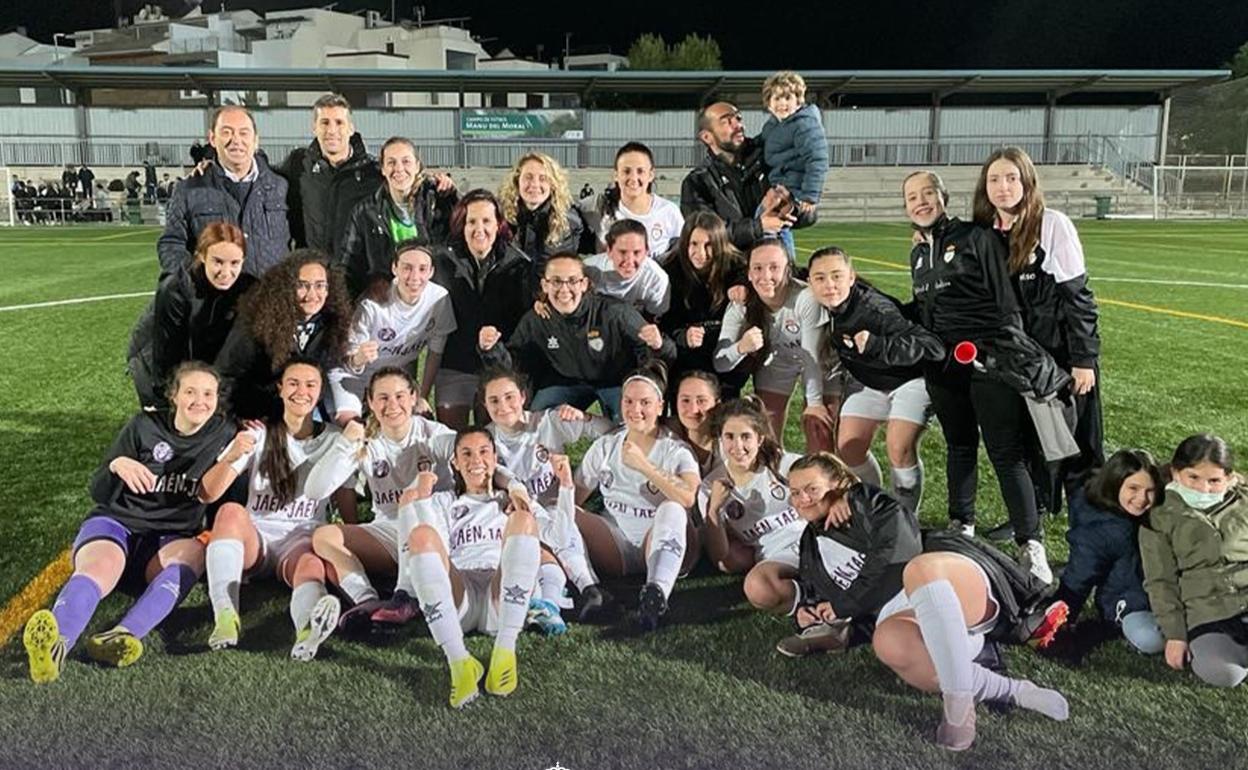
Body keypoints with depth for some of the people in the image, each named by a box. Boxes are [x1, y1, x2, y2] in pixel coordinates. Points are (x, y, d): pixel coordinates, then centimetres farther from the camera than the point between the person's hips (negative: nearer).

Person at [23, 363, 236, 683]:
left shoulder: (223, 434, 8)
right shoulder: (145, 426, 3)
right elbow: (98, 493, 3)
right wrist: (116, 466, -18)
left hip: (170, 540, 1)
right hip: (116, 522, -1)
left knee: (195, 552, -35)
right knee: (102, 566, -36)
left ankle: (124, 635, -57)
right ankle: (55, 643, -66)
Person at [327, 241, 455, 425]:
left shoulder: (439, 299, -20)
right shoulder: (372, 304, -27)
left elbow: (435, 353, -6)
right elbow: (349, 364, -23)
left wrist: (422, 397, -5)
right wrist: (358, 359, -46)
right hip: (354, 371, -3)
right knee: (348, 420, -24)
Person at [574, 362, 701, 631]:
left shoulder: (676, 451, -4)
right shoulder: (605, 447, 9)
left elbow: (688, 498, -24)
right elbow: (574, 497, 7)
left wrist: (644, 466, -28)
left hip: (664, 547, -3)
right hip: (616, 546, 3)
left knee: (672, 510, -35)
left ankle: (656, 593, -53)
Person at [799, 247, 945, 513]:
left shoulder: (875, 309, -36)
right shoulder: (815, 305, -18)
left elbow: (932, 347, -41)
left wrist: (876, 345, -52)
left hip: (912, 378, -7)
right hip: (871, 382, 7)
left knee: (899, 448, -22)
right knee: (848, 448, -1)